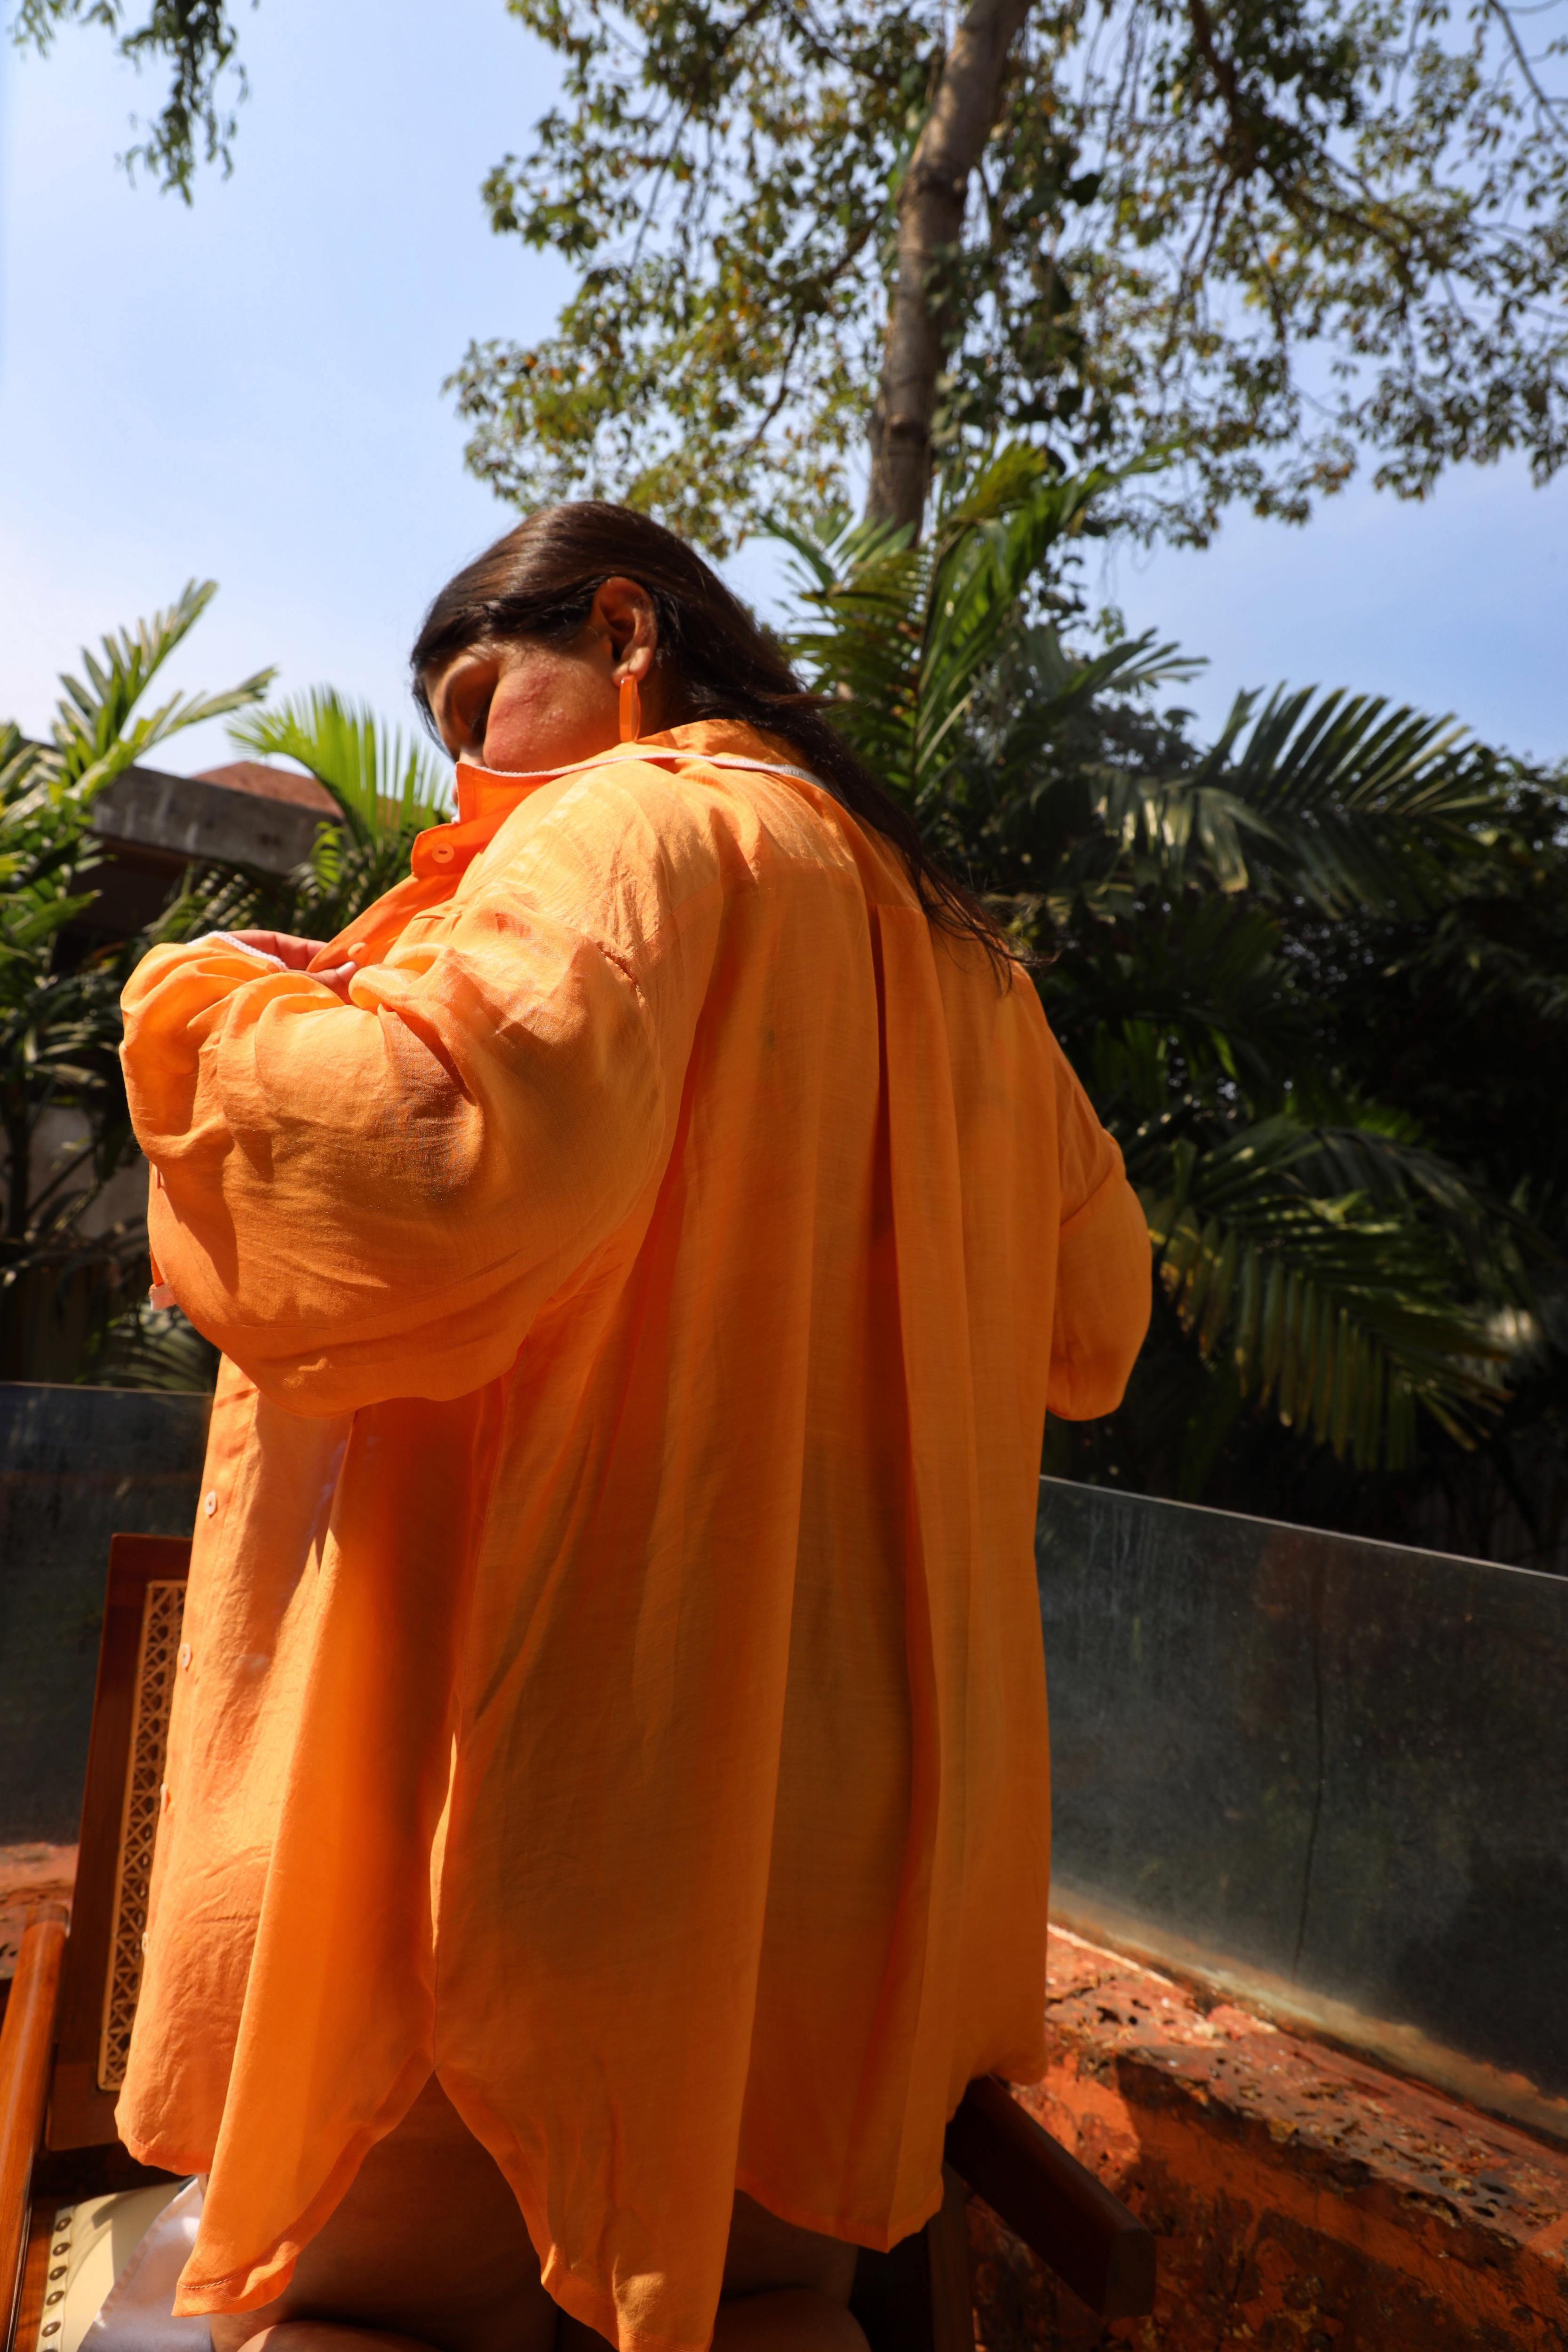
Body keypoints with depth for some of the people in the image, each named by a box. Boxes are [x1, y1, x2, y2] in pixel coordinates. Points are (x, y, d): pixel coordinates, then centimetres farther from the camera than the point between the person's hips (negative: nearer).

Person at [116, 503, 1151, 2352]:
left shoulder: (629, 826, -7)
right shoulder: (936, 932, 15)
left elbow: (470, 1151, -26)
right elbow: (1090, 1322, 16)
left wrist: (209, 1009, -7)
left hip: (581, 1764, -8)